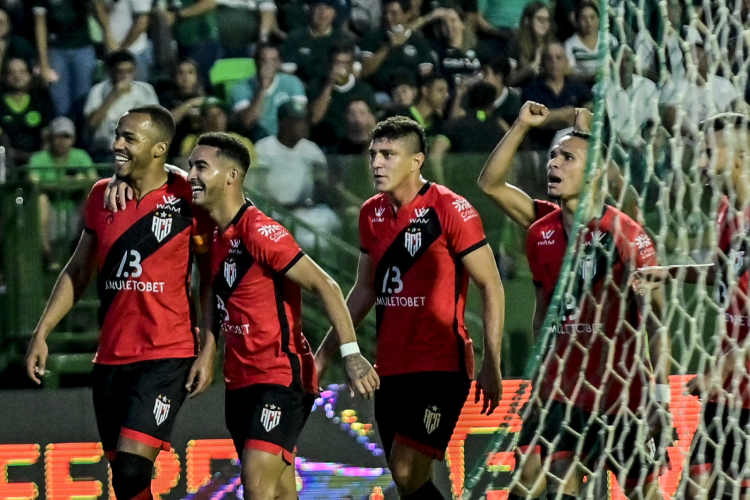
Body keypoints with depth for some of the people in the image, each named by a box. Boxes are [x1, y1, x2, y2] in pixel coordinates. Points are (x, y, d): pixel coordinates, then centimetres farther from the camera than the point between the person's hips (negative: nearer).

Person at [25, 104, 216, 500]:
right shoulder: (102, 196, 9)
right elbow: (79, 270, 18)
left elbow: (211, 278, -1)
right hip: (110, 358, 6)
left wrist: (209, 350, -8)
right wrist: (42, 333, 12)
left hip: (167, 356, -6)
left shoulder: (187, 200, -6)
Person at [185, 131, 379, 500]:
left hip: (281, 376, -9)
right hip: (241, 382, 9)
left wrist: (351, 354, -26)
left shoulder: (259, 231, -16)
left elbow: (324, 286, -19)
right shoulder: (214, 233, 8)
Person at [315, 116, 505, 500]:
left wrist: (491, 365, -13)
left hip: (441, 367, -7)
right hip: (390, 368, 7)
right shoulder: (371, 213, 10)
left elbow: (491, 286, -8)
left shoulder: (449, 209, -10)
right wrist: (325, 352, 20)